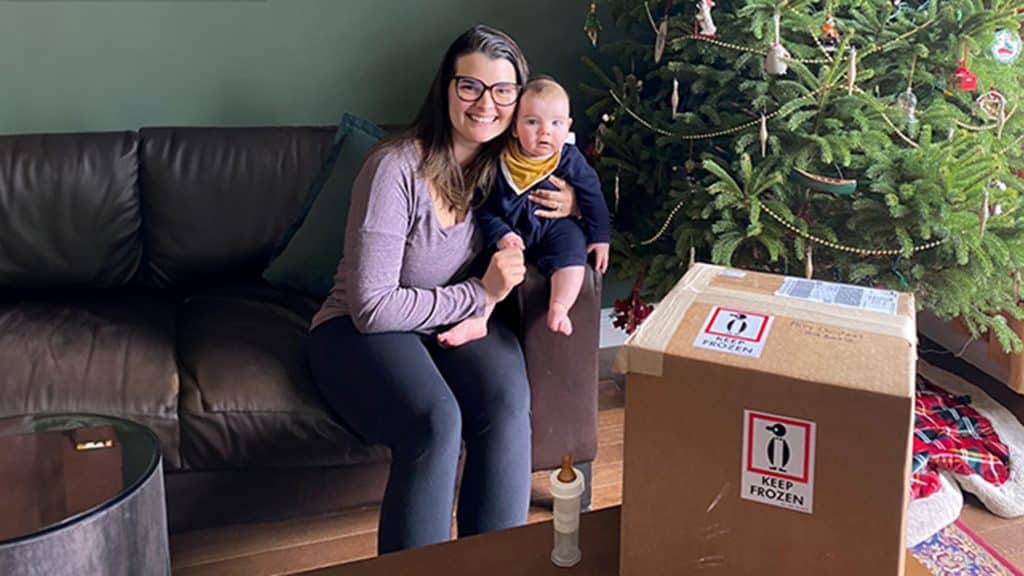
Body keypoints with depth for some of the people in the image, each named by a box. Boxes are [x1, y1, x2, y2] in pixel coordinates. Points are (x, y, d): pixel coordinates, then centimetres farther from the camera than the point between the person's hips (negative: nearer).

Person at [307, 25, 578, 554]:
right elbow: (372, 307, -21)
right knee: (435, 422, -34)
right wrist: (480, 293, -19)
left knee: (507, 408, -28)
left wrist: (567, 207, -5)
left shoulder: (506, 163, -2)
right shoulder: (395, 169, -20)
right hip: (360, 329, -4)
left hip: (457, 318, 5)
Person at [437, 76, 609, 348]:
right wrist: (499, 234, -18)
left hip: (556, 227, 0)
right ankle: (477, 319, -18)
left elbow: (592, 197, 3)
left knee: (572, 246, -26)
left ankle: (559, 308, -30)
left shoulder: (571, 160, -7)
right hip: (511, 231, 0)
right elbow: (483, 207, -4)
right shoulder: (499, 162, -10)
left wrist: (600, 238, 1)